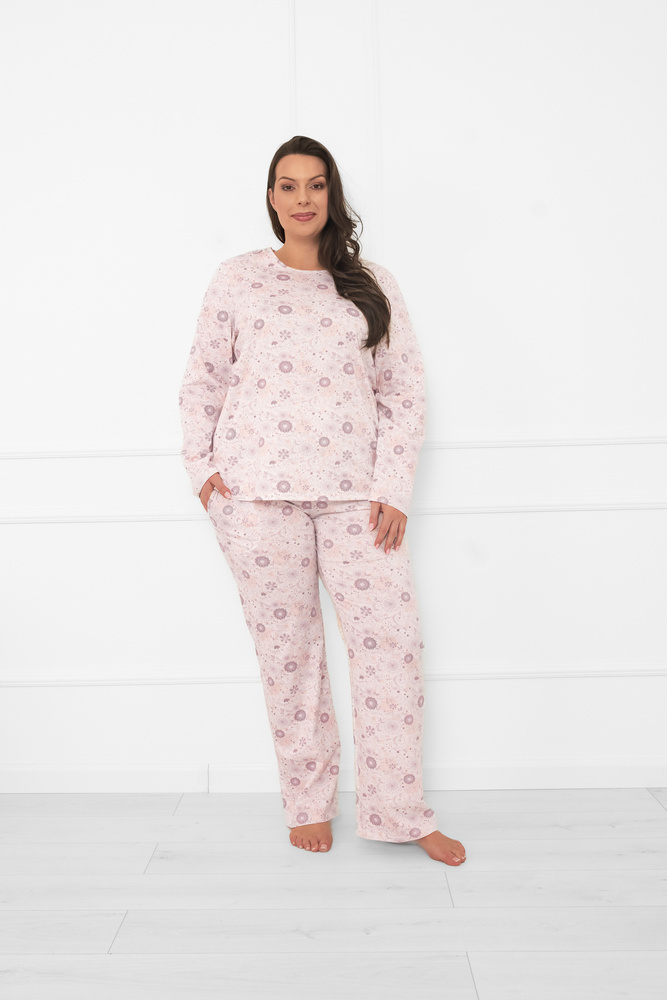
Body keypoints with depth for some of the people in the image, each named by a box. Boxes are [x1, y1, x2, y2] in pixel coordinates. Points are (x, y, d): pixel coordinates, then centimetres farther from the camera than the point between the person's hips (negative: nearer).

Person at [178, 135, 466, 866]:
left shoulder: (372, 285, 12)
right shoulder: (237, 278, 10)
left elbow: (404, 389, 8)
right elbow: (202, 380, 13)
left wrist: (394, 489, -1)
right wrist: (200, 467, 2)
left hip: (355, 493, 1)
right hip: (257, 492, 0)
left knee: (391, 641, -4)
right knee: (287, 648, 4)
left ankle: (399, 813, 10)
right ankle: (307, 805, 20)